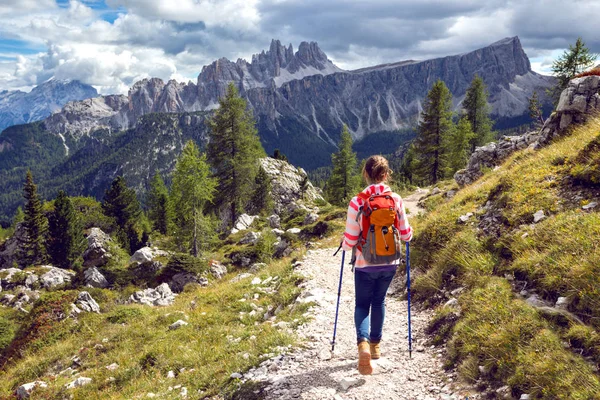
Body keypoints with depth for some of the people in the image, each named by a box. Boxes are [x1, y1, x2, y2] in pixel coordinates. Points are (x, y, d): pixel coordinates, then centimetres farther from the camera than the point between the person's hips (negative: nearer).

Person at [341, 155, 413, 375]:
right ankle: (375, 345, 34)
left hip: (365, 265, -2)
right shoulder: (396, 200, -9)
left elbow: (350, 241, -13)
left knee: (362, 304, 14)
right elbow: (406, 235, -2)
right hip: (389, 263, 3)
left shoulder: (357, 202, -16)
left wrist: (344, 243, 10)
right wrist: (409, 233, 21)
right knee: (378, 301, 24)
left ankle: (363, 343, -11)